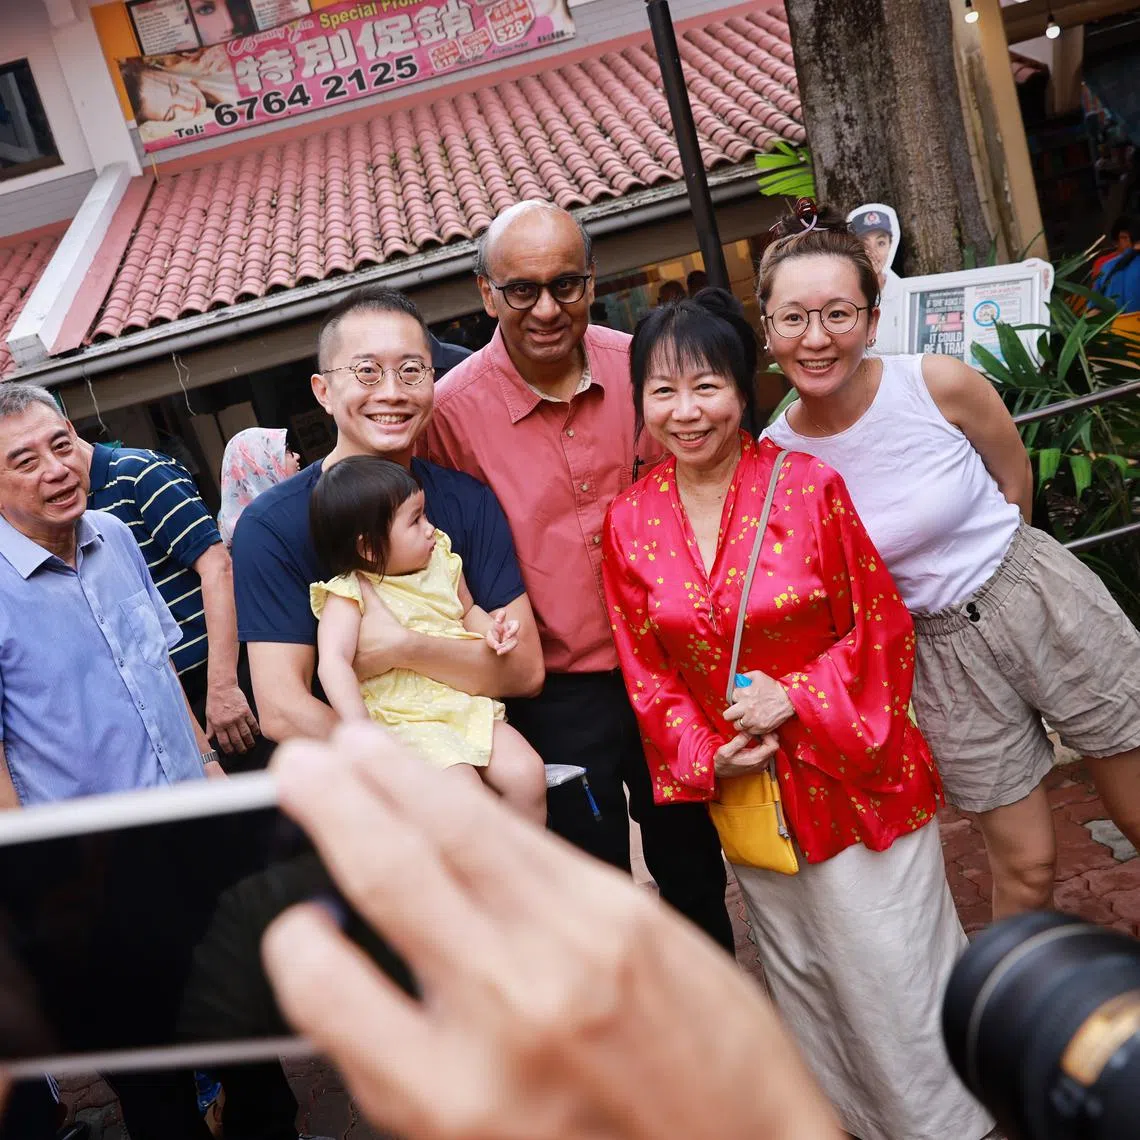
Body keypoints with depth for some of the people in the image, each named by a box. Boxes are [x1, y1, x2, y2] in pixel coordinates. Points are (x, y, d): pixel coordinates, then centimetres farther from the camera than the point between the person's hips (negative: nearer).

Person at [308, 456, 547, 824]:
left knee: (527, 773, -13)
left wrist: (488, 628, 2)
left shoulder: (440, 561, 8)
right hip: (404, 721, -6)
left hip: (466, 706, 6)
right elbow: (333, 662, -22)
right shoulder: (350, 596, -10)